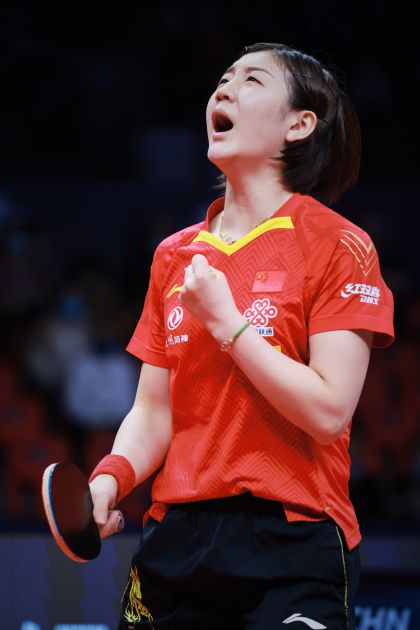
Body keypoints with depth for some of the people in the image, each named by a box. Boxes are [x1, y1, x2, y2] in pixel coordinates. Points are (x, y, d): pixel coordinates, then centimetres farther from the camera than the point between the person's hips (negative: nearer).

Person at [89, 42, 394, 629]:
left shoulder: (337, 245, -5)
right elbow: (154, 411, 13)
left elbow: (329, 412, -14)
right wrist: (111, 477, -7)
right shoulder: (174, 255, 12)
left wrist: (225, 322, -13)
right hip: (177, 538, 5)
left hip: (292, 553, -5)